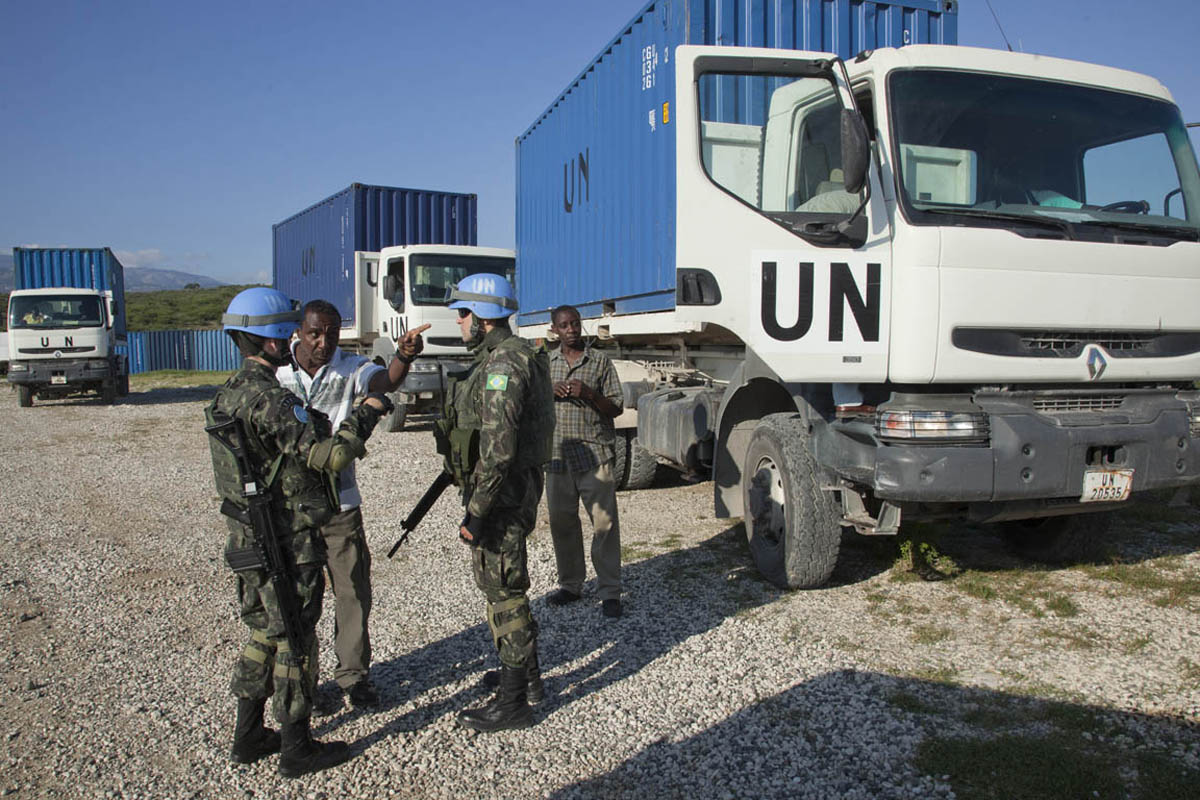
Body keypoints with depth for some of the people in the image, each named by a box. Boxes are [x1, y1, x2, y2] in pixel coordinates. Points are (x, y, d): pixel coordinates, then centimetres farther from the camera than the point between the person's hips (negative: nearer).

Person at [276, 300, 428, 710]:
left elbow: (386, 380, -25)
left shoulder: (350, 368, -4)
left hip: (340, 502, 1)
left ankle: (353, 673, 25)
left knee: (354, 589, 8)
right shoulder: (275, 372, -5)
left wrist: (403, 356, -48)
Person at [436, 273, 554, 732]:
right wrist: (475, 497, 26)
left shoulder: (502, 364, -21)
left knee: (502, 588, -2)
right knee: (502, 583, 23)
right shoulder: (506, 357, 14)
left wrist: (475, 513, -24)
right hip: (514, 489, 11)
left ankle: (513, 701, 9)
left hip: (501, 495, -11)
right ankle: (525, 667, 39)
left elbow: (497, 448, -27)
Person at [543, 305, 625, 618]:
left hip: (595, 455, -3)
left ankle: (609, 592, 2)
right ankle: (570, 585, 24)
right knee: (562, 522, 9)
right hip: (558, 456, 4)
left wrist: (588, 393, -15)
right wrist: (550, 392, -5)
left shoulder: (600, 361, 3)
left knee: (604, 522, -6)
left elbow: (616, 408, 2)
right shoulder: (546, 364, 12)